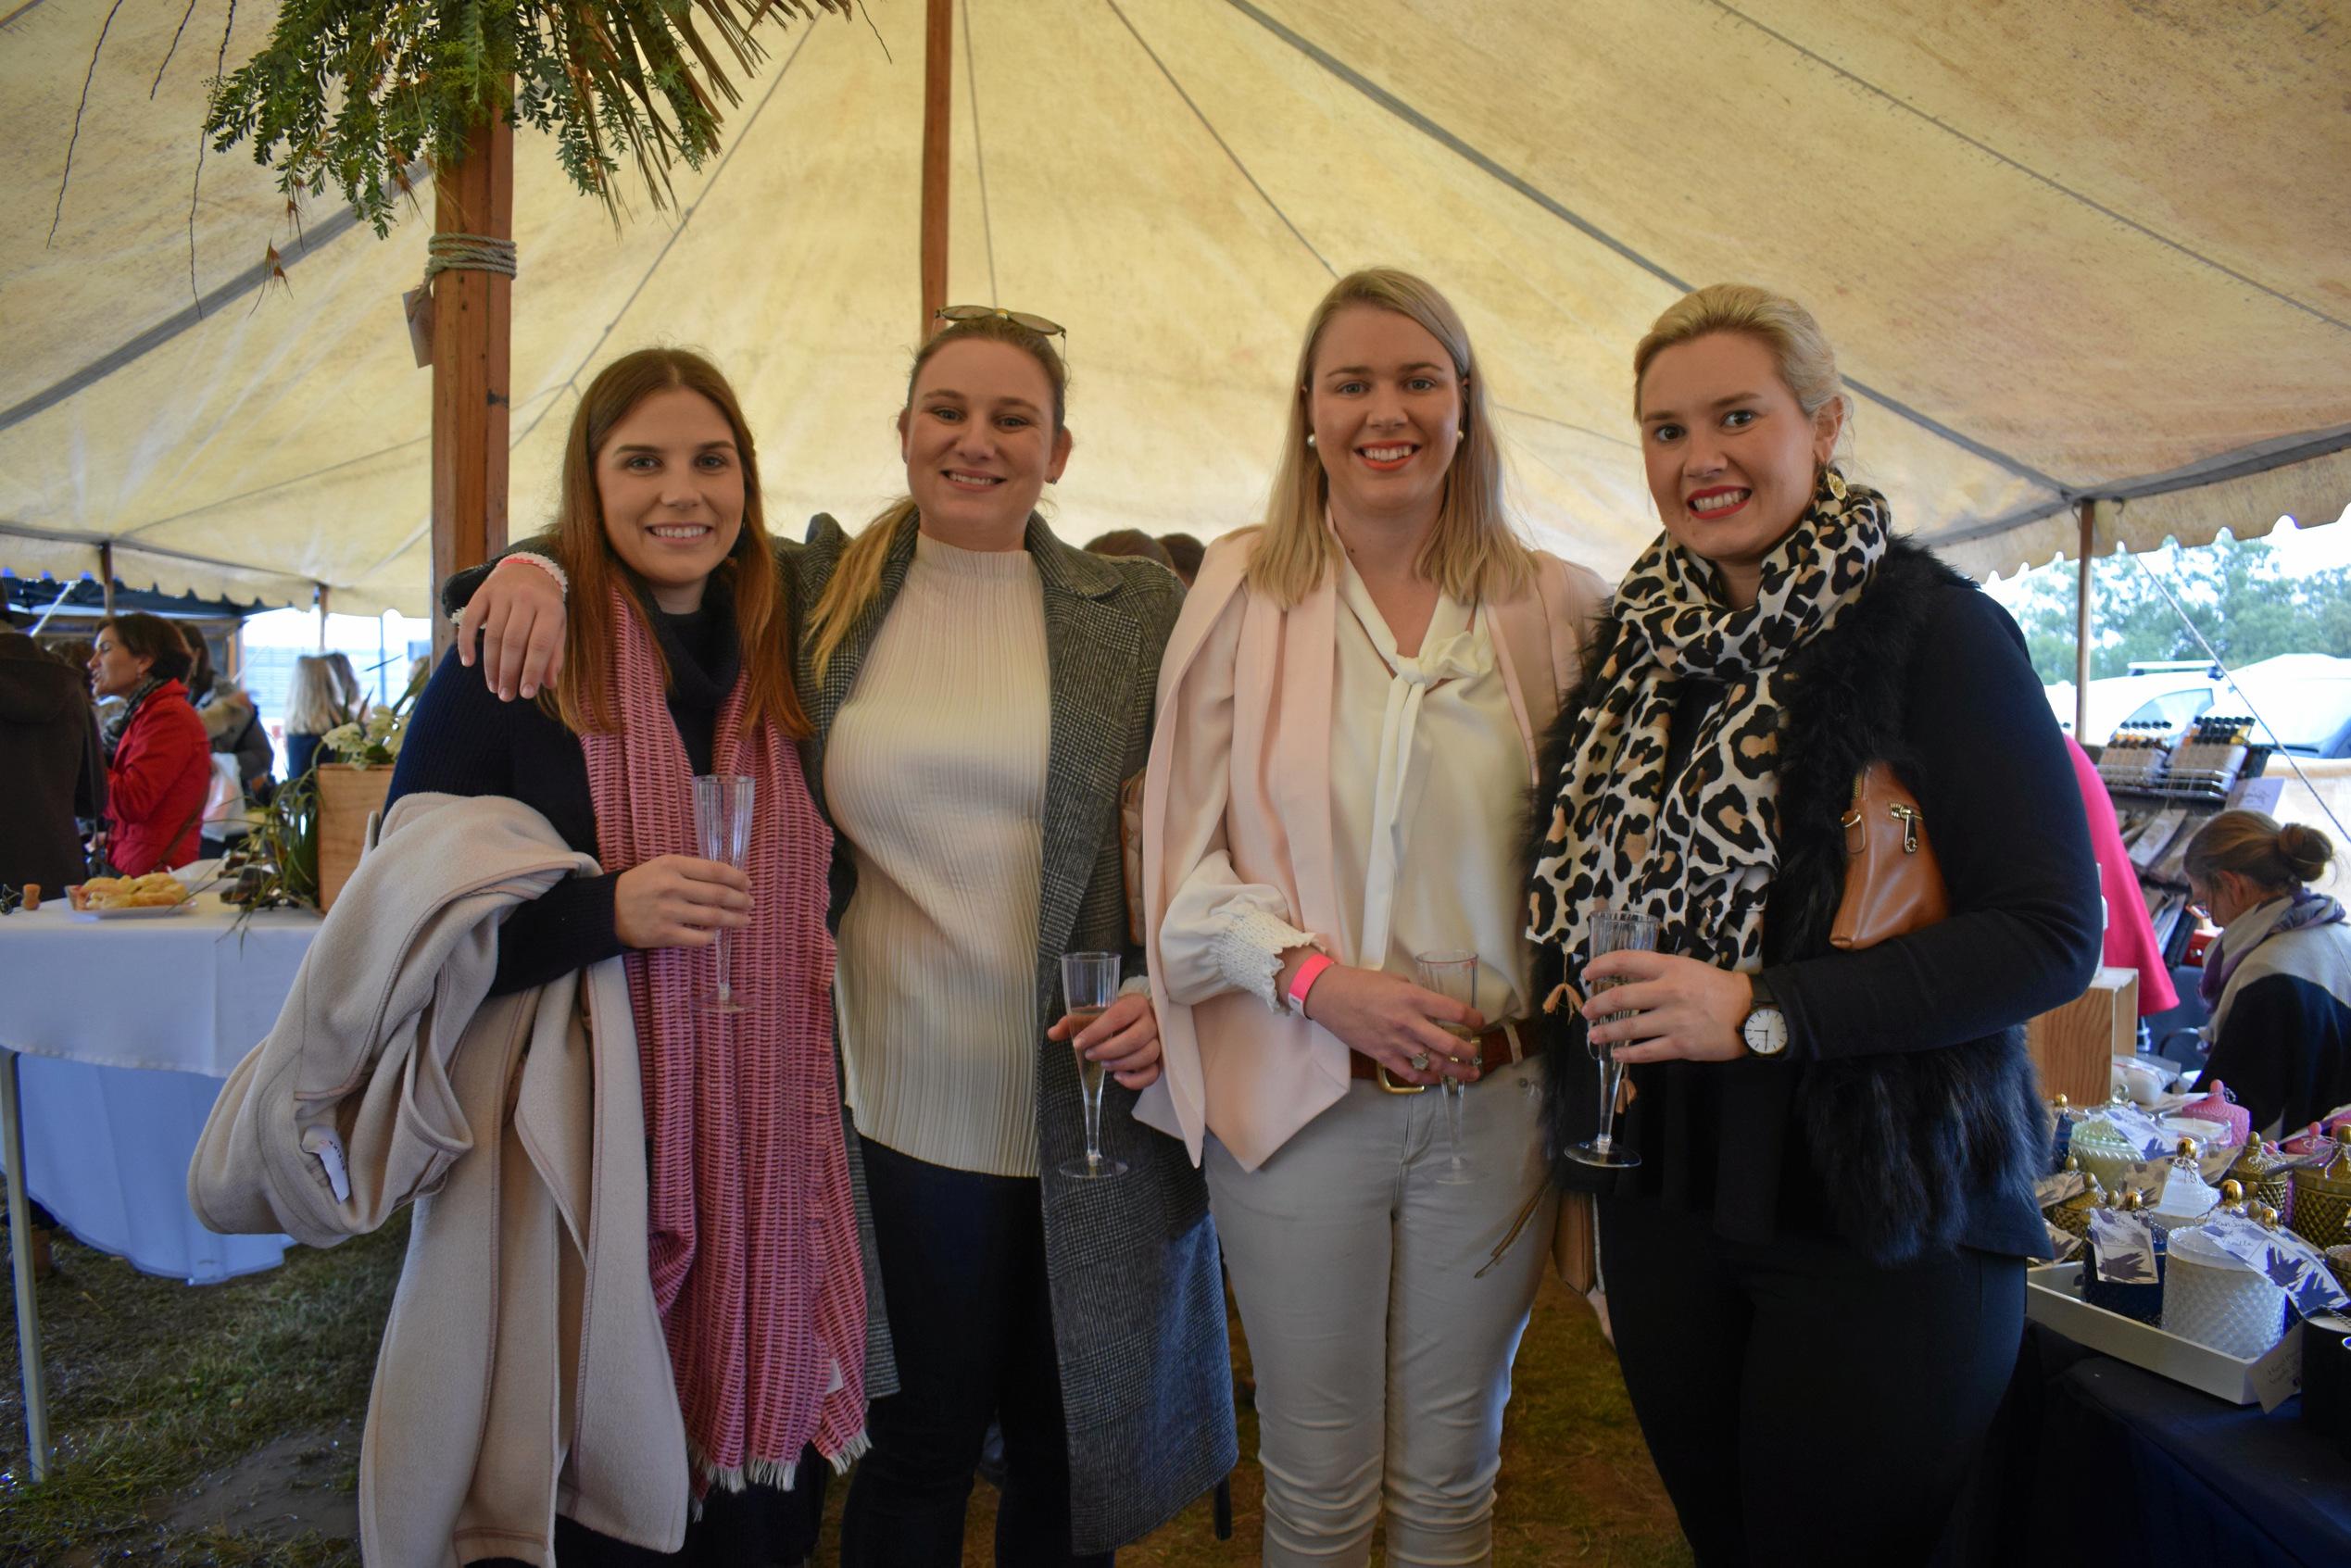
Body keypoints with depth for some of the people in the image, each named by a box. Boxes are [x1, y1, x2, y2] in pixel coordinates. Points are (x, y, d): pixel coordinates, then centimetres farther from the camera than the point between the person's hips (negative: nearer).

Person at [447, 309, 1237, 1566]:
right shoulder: (820, 590, 2)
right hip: (900, 1117, 0)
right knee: (916, 1447, 14)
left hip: (1093, 1113, 1)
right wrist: (543, 567, -10)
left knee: (1067, 1450, 19)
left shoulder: (1139, 613, 0)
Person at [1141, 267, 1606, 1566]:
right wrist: (1317, 976, -15)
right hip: (1296, 1095, -1)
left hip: (1492, 1101, 1)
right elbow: (1185, 849, -2)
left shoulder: (1552, 607, 1)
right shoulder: (1243, 591, -2)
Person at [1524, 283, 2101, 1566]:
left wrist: (1766, 1011, -24)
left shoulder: (1936, 631, -12)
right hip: (1663, 1194, 5)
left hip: (1876, 1217, -5)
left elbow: (2054, 935, -16)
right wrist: (1581, 989, 1)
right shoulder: (1636, 641, 6)